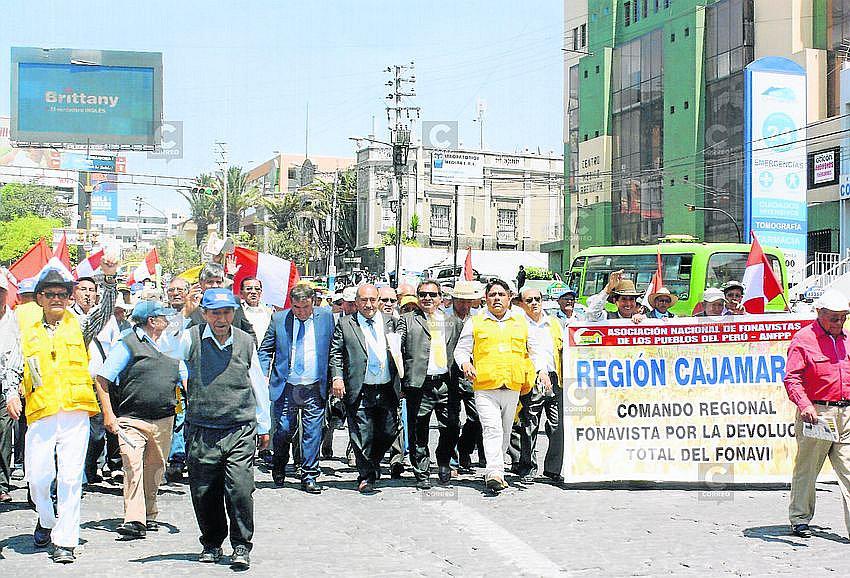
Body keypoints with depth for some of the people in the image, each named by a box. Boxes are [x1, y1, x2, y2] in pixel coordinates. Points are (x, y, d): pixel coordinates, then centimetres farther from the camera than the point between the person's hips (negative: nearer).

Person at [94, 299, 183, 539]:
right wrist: (108, 414, -11)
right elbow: (102, 379, -5)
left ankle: (149, 515, 26)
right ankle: (134, 520, -19)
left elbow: (184, 376, 26)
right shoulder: (128, 344, -3)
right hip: (132, 420, -6)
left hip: (164, 420, 6)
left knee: (155, 470, 12)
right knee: (133, 466, -16)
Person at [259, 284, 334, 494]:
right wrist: (263, 374, -1)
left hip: (315, 388, 0)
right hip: (286, 387, 0)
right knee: (284, 430, 5)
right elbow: (265, 349, 9)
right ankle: (278, 468, 31)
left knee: (312, 433, 1)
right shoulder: (279, 319, 2)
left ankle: (309, 476, 11)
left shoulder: (326, 316, 2)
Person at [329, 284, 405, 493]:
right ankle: (366, 476, 12)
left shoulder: (391, 322, 11)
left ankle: (373, 463, 29)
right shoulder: (345, 325, 4)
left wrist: (401, 383, 9)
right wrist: (337, 377, -11)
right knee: (363, 436, 0)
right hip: (359, 391, -3)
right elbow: (336, 353, 1)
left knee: (389, 431, 4)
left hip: (387, 390, 3)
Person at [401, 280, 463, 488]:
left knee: (452, 428, -1)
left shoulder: (453, 322, 16)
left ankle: (444, 462, 25)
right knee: (419, 432, 2)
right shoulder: (407, 321, 6)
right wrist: (401, 381, -10)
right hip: (419, 385, -2)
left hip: (447, 384, 2)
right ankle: (422, 474, 14)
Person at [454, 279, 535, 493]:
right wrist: (465, 363, -11)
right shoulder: (475, 323, 8)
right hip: (484, 387, -3)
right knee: (492, 429, -18)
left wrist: (528, 379, 15)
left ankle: (494, 471, 21)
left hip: (512, 388, 3)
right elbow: (461, 349, 9)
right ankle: (494, 472, -25)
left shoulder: (521, 322, 15)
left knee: (505, 433, 9)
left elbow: (529, 353, 23)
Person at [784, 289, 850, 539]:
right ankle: (800, 519, 17)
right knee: (806, 469, 4)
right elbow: (792, 378, -12)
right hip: (817, 414, -5)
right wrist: (804, 405, -26)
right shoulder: (803, 339, -4)